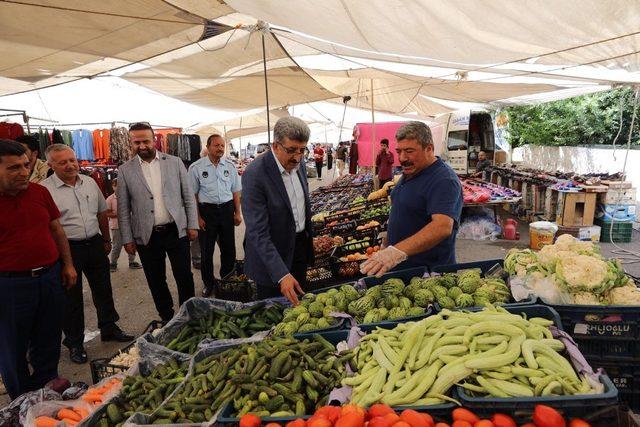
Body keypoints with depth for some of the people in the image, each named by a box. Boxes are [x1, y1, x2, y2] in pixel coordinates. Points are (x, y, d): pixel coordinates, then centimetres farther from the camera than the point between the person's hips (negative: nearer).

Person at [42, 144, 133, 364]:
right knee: (71, 298, 9)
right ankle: (74, 342, 25)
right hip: (67, 249, -5)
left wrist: (106, 240, 16)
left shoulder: (90, 183, 4)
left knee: (103, 290, 16)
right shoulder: (45, 190, -12)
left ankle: (109, 329, 34)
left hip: (95, 244, 5)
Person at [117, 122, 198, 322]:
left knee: (184, 277, 4)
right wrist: (127, 239, 2)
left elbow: (188, 196, 4)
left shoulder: (175, 162, 2)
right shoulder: (125, 170, 2)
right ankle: (167, 319, 27)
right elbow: (123, 209, 4)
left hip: (176, 231, 0)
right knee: (156, 282, 11)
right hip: (147, 237, 1)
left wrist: (193, 225, 0)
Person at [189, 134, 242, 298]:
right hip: (206, 210, -2)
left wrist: (237, 213, 5)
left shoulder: (230, 166, 5)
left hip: (227, 209, 3)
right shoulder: (196, 167, -5)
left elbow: (235, 191, 10)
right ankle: (208, 283, 24)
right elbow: (193, 195, -3)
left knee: (228, 247, 10)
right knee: (206, 249, 7)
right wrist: (198, 217, -7)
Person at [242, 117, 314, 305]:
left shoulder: (298, 164, -3)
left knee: (299, 302, 20)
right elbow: (258, 232, -28)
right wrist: (282, 275, -34)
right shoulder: (255, 174, -25)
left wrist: (307, 237, 15)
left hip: (301, 245, 6)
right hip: (271, 254, -6)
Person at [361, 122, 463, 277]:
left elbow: (442, 227, -37)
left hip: (429, 271, -8)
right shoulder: (410, 172, 7)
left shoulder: (444, 181, -23)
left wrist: (398, 252, -48)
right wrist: (386, 244, 13)